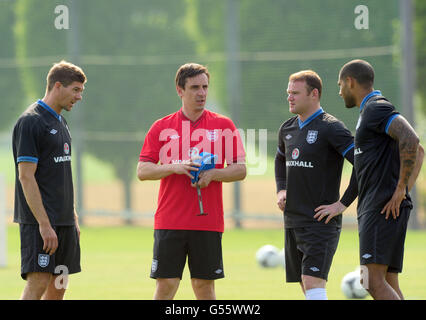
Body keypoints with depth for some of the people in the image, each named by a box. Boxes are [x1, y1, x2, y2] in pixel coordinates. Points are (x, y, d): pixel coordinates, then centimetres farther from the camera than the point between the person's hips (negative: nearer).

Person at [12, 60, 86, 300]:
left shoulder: (60, 122, 16)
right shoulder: (30, 122, -12)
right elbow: (26, 177, -17)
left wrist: (74, 218, 20)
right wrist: (44, 224, -21)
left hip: (64, 220, 9)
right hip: (40, 221, -9)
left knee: (58, 287, 7)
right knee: (38, 284, -13)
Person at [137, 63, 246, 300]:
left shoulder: (224, 126, 5)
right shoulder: (162, 127, 5)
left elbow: (240, 170, 3)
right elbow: (143, 171, 1)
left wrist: (212, 174, -14)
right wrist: (175, 167, -15)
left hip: (208, 222, 0)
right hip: (169, 222, 0)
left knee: (204, 286, 4)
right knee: (166, 285, -3)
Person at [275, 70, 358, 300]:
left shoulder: (330, 129, -12)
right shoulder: (287, 129, 11)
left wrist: (343, 204, -17)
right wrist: (281, 190, 15)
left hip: (321, 222, -8)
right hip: (292, 221, 8)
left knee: (313, 283, -17)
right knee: (306, 286, 9)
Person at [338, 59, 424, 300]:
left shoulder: (377, 108, -8)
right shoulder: (371, 111, 23)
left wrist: (400, 190, -20)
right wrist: (406, 190, 18)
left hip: (385, 208, -10)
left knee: (374, 282, -18)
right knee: (389, 285, 6)